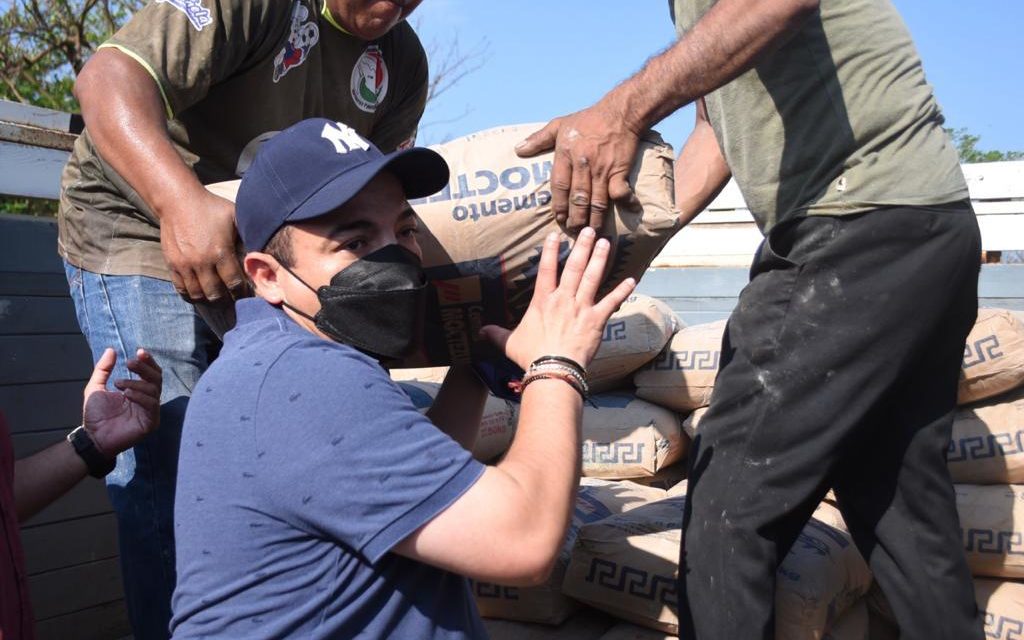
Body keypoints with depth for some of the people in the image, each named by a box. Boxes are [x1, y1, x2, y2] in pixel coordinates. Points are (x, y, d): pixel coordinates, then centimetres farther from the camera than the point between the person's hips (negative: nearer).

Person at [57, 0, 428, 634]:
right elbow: (111, 76, -32)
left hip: (261, 257, 7)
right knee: (165, 466, -13)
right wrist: (181, 200, -48)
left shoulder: (402, 62, 2)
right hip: (138, 229, -6)